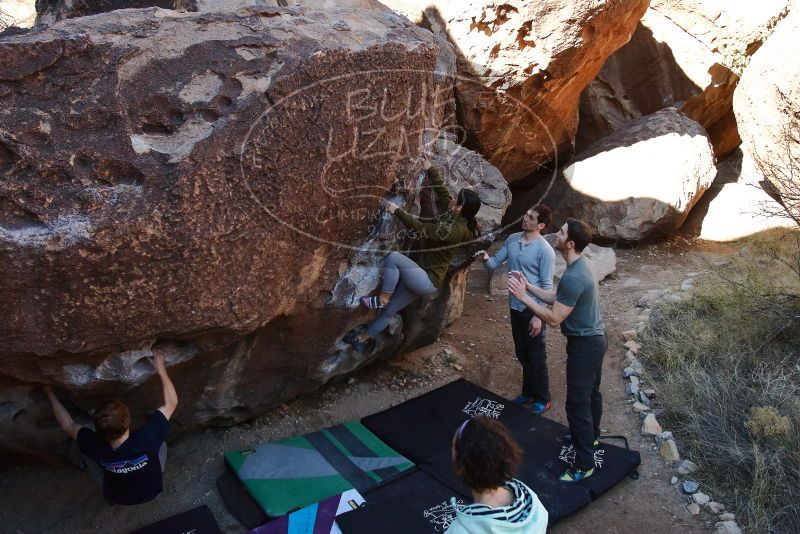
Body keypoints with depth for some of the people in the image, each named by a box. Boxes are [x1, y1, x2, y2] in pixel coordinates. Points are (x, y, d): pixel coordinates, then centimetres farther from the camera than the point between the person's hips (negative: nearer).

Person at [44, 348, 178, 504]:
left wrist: (50, 393, -8)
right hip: (150, 492, -1)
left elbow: (68, 425, -15)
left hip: (116, 497, 1)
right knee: (161, 445, 14)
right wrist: (161, 369, -29)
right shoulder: (145, 440, -41)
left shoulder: (97, 448, -34)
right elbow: (171, 403, -29)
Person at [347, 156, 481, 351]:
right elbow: (442, 191, 11)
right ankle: (363, 339, 27)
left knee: (393, 258, -25)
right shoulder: (455, 216, -1)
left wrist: (397, 211, -19)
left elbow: (420, 229, -25)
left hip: (428, 280, -9)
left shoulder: (453, 229, -26)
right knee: (390, 310, 15)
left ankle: (381, 299, -10)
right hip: (424, 277, 9)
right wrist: (430, 170, 9)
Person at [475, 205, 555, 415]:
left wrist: (538, 316, -20)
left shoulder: (545, 250, -18)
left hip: (533, 310, -7)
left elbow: (547, 286, -17)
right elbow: (495, 263, 6)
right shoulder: (512, 239, 2)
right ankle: (528, 393, 36)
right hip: (515, 306, 7)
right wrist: (486, 258, -17)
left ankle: (542, 400, 23)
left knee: (536, 356, 6)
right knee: (522, 354, 19)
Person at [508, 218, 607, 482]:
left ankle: (584, 464, 11)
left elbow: (554, 319, -26)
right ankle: (591, 436, 48)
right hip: (595, 339, 10)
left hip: (584, 345, -10)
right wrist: (529, 286, 2)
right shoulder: (580, 265, 3)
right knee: (591, 392, 27)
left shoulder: (573, 277, -30)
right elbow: (557, 297, 11)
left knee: (577, 404, 0)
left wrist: (523, 297, -22)